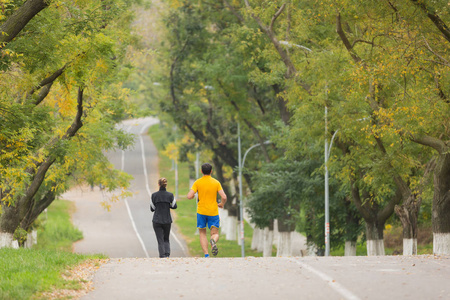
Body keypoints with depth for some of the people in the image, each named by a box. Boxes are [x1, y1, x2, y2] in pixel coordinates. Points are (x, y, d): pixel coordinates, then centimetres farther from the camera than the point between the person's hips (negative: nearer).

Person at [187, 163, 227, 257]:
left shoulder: (198, 182, -2)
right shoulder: (216, 182, 0)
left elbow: (189, 196, -10)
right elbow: (224, 197, -8)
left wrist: (192, 196, 14)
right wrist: (222, 204, 13)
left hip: (201, 211, 0)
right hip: (213, 212, 0)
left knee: (202, 233, 13)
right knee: (215, 234, 7)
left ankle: (206, 255, -3)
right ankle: (213, 241, -31)